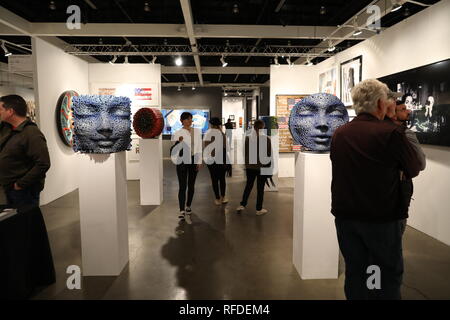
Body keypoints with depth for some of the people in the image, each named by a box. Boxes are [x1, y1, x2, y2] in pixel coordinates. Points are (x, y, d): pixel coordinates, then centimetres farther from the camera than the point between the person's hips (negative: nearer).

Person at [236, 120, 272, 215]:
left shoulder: (247, 138, -5)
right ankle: (259, 209, 16)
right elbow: (269, 154, -7)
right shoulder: (267, 139, -13)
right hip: (262, 167, -3)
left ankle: (242, 205, 18)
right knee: (260, 188, 8)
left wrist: (246, 164, 13)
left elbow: (245, 153, 2)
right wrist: (269, 166, 5)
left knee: (248, 185, 20)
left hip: (250, 166, 3)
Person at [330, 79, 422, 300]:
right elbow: (414, 170, -2)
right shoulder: (391, 133, -15)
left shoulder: (338, 134, -1)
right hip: (382, 218, -4)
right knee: (388, 277, 11)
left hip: (345, 216, 5)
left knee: (355, 272, 15)